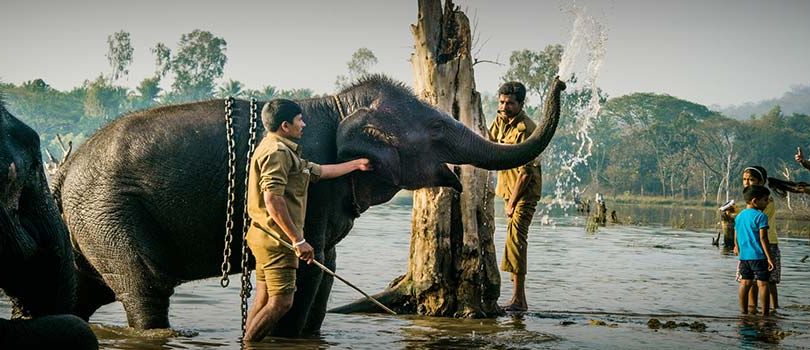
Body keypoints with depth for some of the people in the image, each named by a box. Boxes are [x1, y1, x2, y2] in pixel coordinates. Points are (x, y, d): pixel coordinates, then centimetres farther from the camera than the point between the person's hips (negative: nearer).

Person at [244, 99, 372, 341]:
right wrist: (298, 239, -24)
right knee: (281, 301, -11)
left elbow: (320, 171, 32)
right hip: (277, 239, -11)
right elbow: (273, 199, -24)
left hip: (268, 239, 11)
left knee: (264, 301, 10)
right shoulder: (277, 151, -14)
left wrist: (357, 164, 40)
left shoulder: (285, 152, 20)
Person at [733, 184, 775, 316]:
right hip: (758, 256, -7)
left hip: (744, 256, 7)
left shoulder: (739, 216, 11)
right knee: (763, 284, -1)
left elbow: (736, 237, 17)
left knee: (745, 283, 12)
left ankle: (743, 311, 16)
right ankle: (765, 313, -1)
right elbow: (763, 238, -16)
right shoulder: (760, 216, -11)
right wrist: (769, 257, -15)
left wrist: (737, 248, 36)